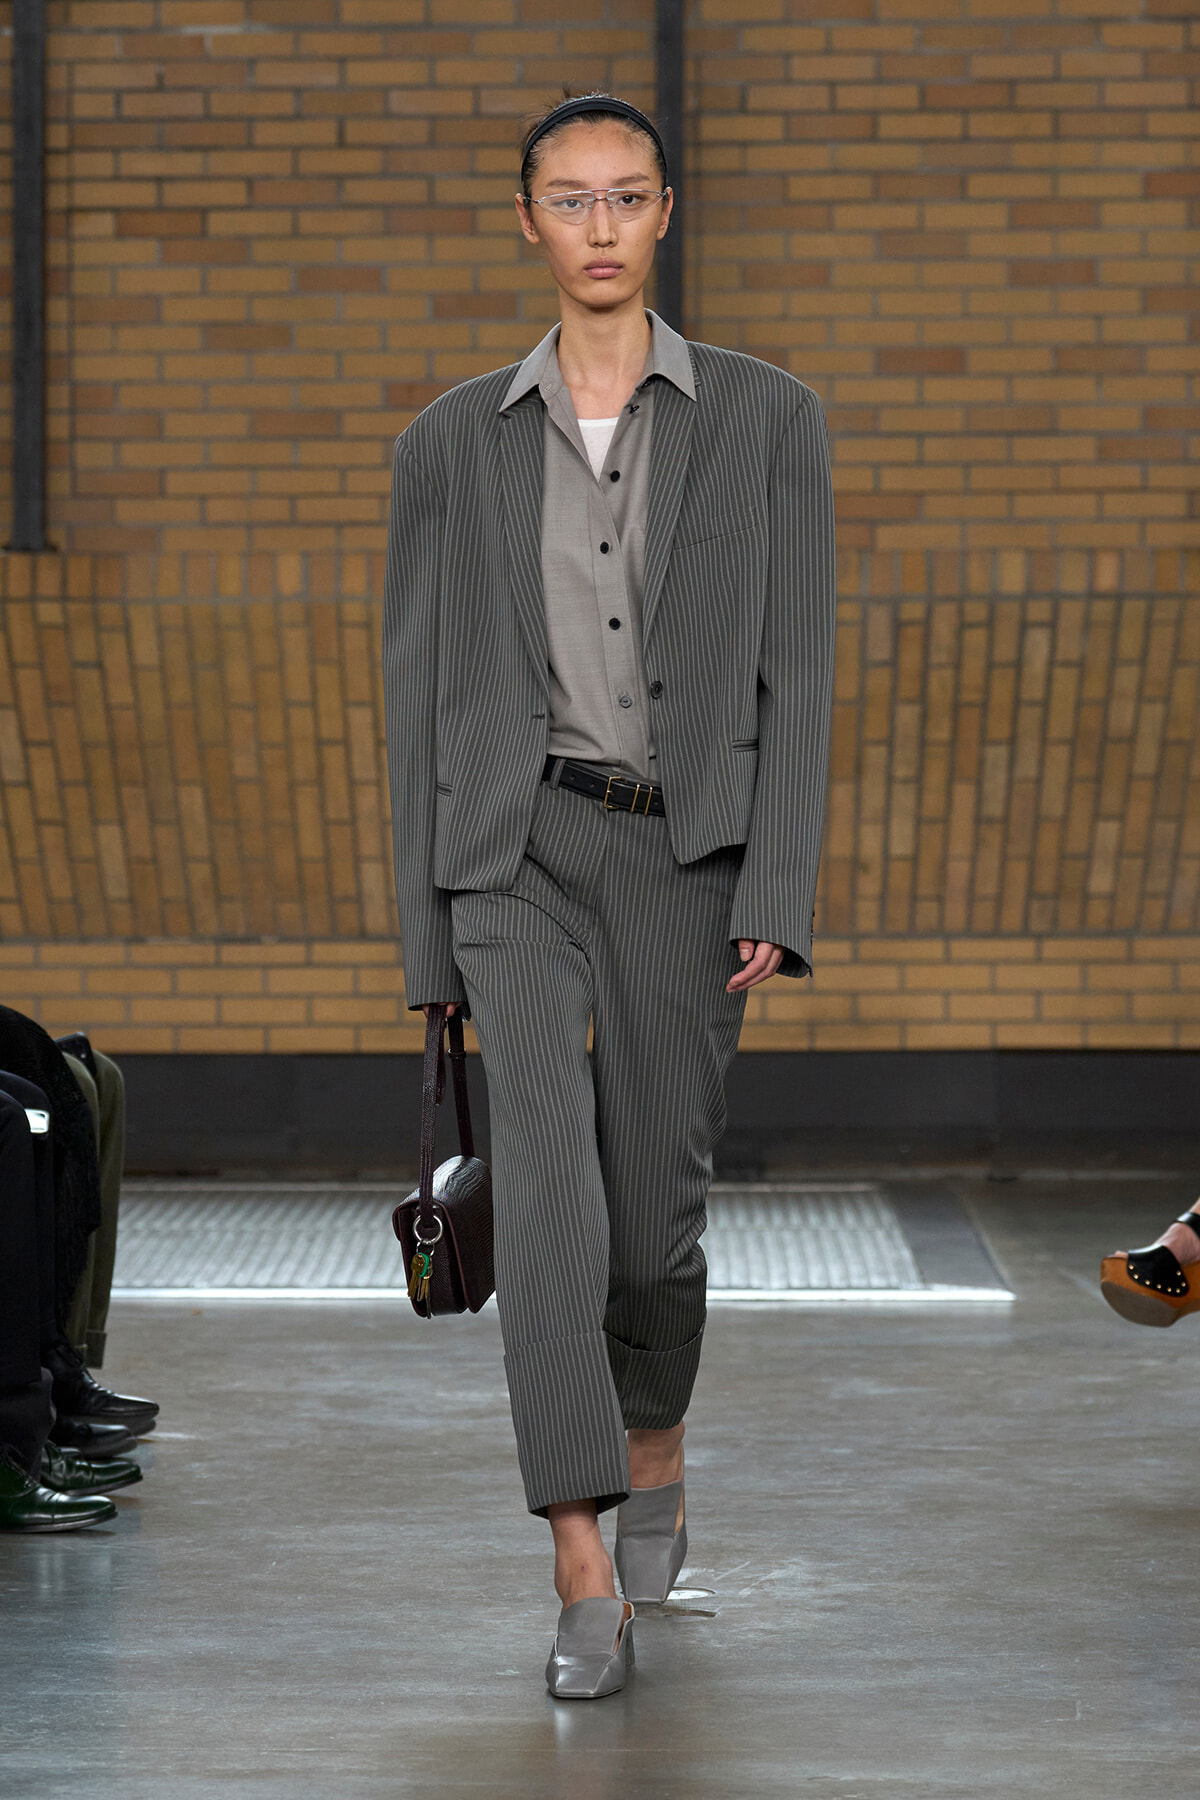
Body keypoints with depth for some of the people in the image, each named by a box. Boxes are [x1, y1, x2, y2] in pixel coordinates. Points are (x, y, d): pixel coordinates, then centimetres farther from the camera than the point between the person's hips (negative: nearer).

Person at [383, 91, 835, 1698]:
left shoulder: (765, 421, 4)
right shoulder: (454, 442, 8)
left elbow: (795, 673, 0)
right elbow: (422, 689, 9)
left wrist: (778, 899, -9)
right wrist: (427, 935, 6)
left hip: (689, 852, 0)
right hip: (517, 849, 0)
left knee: (654, 1206, 6)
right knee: (547, 1186, -16)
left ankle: (654, 1456, 38)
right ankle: (587, 1582, -17)